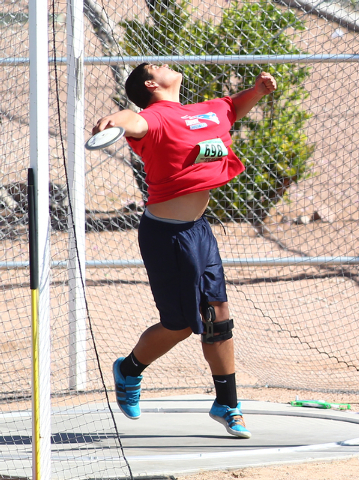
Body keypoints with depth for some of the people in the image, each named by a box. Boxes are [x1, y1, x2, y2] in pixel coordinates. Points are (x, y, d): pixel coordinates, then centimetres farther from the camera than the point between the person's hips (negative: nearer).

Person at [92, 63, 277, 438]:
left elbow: (235, 106, 31)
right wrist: (115, 120, -63)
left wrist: (258, 89, 10)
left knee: (218, 315, 9)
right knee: (180, 325, 1)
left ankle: (227, 405, 21)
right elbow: (136, 122, -39)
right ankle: (129, 371, 29)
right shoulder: (158, 117, -16)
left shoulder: (207, 112, 11)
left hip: (198, 228, 8)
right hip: (167, 234, -8)